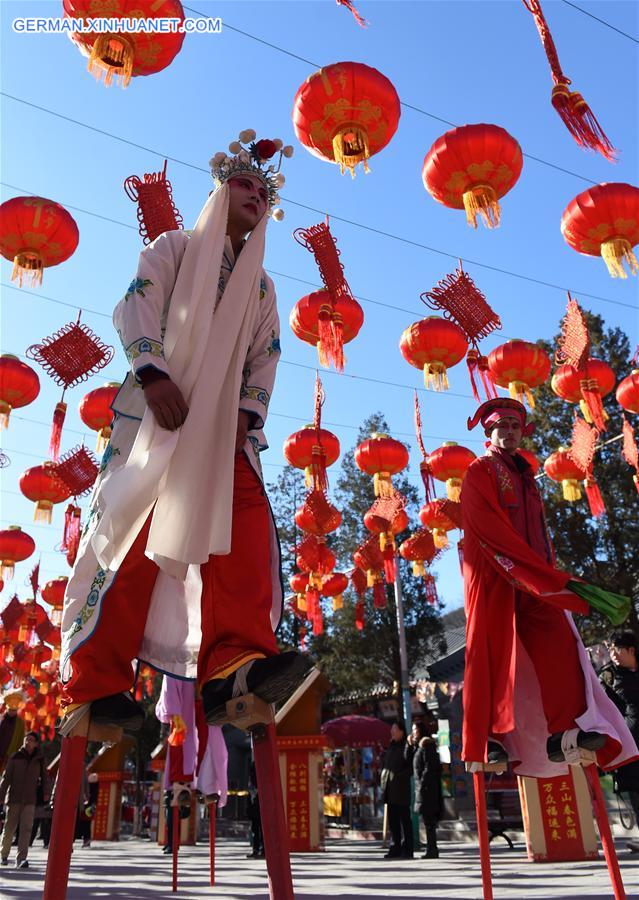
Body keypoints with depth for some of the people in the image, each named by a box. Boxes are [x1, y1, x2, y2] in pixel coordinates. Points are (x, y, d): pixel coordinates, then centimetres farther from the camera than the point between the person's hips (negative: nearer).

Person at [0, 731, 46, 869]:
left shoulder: (39, 759, 5)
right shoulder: (15, 757, 1)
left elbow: (43, 777, 13)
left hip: (30, 800, 0)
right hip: (14, 798, 0)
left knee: (26, 828, -11)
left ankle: (21, 859, -12)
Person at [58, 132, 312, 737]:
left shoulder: (262, 287, 26)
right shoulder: (175, 248, 16)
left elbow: (265, 358, 14)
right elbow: (136, 308, 0)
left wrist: (248, 411, -5)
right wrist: (153, 373, -18)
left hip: (225, 425, 4)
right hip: (158, 410, -4)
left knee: (245, 529, -19)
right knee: (137, 537, -13)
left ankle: (234, 665, -27)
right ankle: (94, 685, -10)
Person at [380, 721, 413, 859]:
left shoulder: (407, 746, -7)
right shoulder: (391, 746, 16)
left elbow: (411, 767, -12)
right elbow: (385, 764, 22)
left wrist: (398, 776, -17)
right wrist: (384, 777, 7)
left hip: (401, 787, -7)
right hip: (390, 788, 7)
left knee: (404, 819, -1)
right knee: (392, 819, 10)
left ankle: (407, 849, 5)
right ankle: (396, 847, 17)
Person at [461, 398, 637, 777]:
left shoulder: (525, 476, 25)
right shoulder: (480, 472, 2)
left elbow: (540, 532, 21)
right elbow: (490, 528, -11)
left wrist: (552, 573, 6)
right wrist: (550, 575, -16)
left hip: (533, 579, 6)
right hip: (492, 575, -6)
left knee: (558, 644, -12)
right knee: (492, 656, -5)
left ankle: (563, 735, -14)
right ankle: (488, 739, 3)